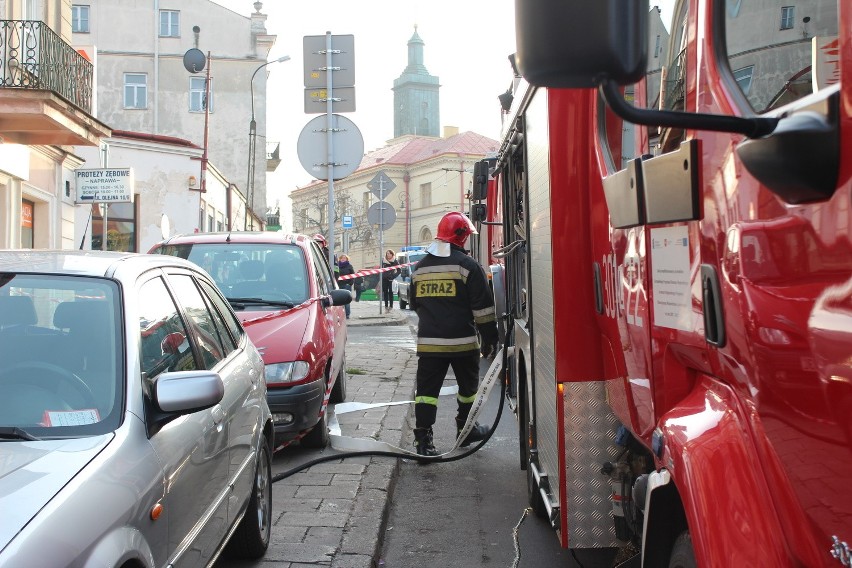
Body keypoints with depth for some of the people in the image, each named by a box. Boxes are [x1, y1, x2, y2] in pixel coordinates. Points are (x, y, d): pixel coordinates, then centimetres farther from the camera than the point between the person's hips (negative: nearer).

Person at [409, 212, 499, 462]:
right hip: (462, 342, -4)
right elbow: (483, 306, -9)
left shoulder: (420, 267, 10)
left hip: (428, 341, 4)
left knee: (427, 389, 2)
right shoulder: (466, 265, -8)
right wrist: (489, 337, -1)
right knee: (468, 385, 17)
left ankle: (423, 439, -6)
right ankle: (465, 429, 30)